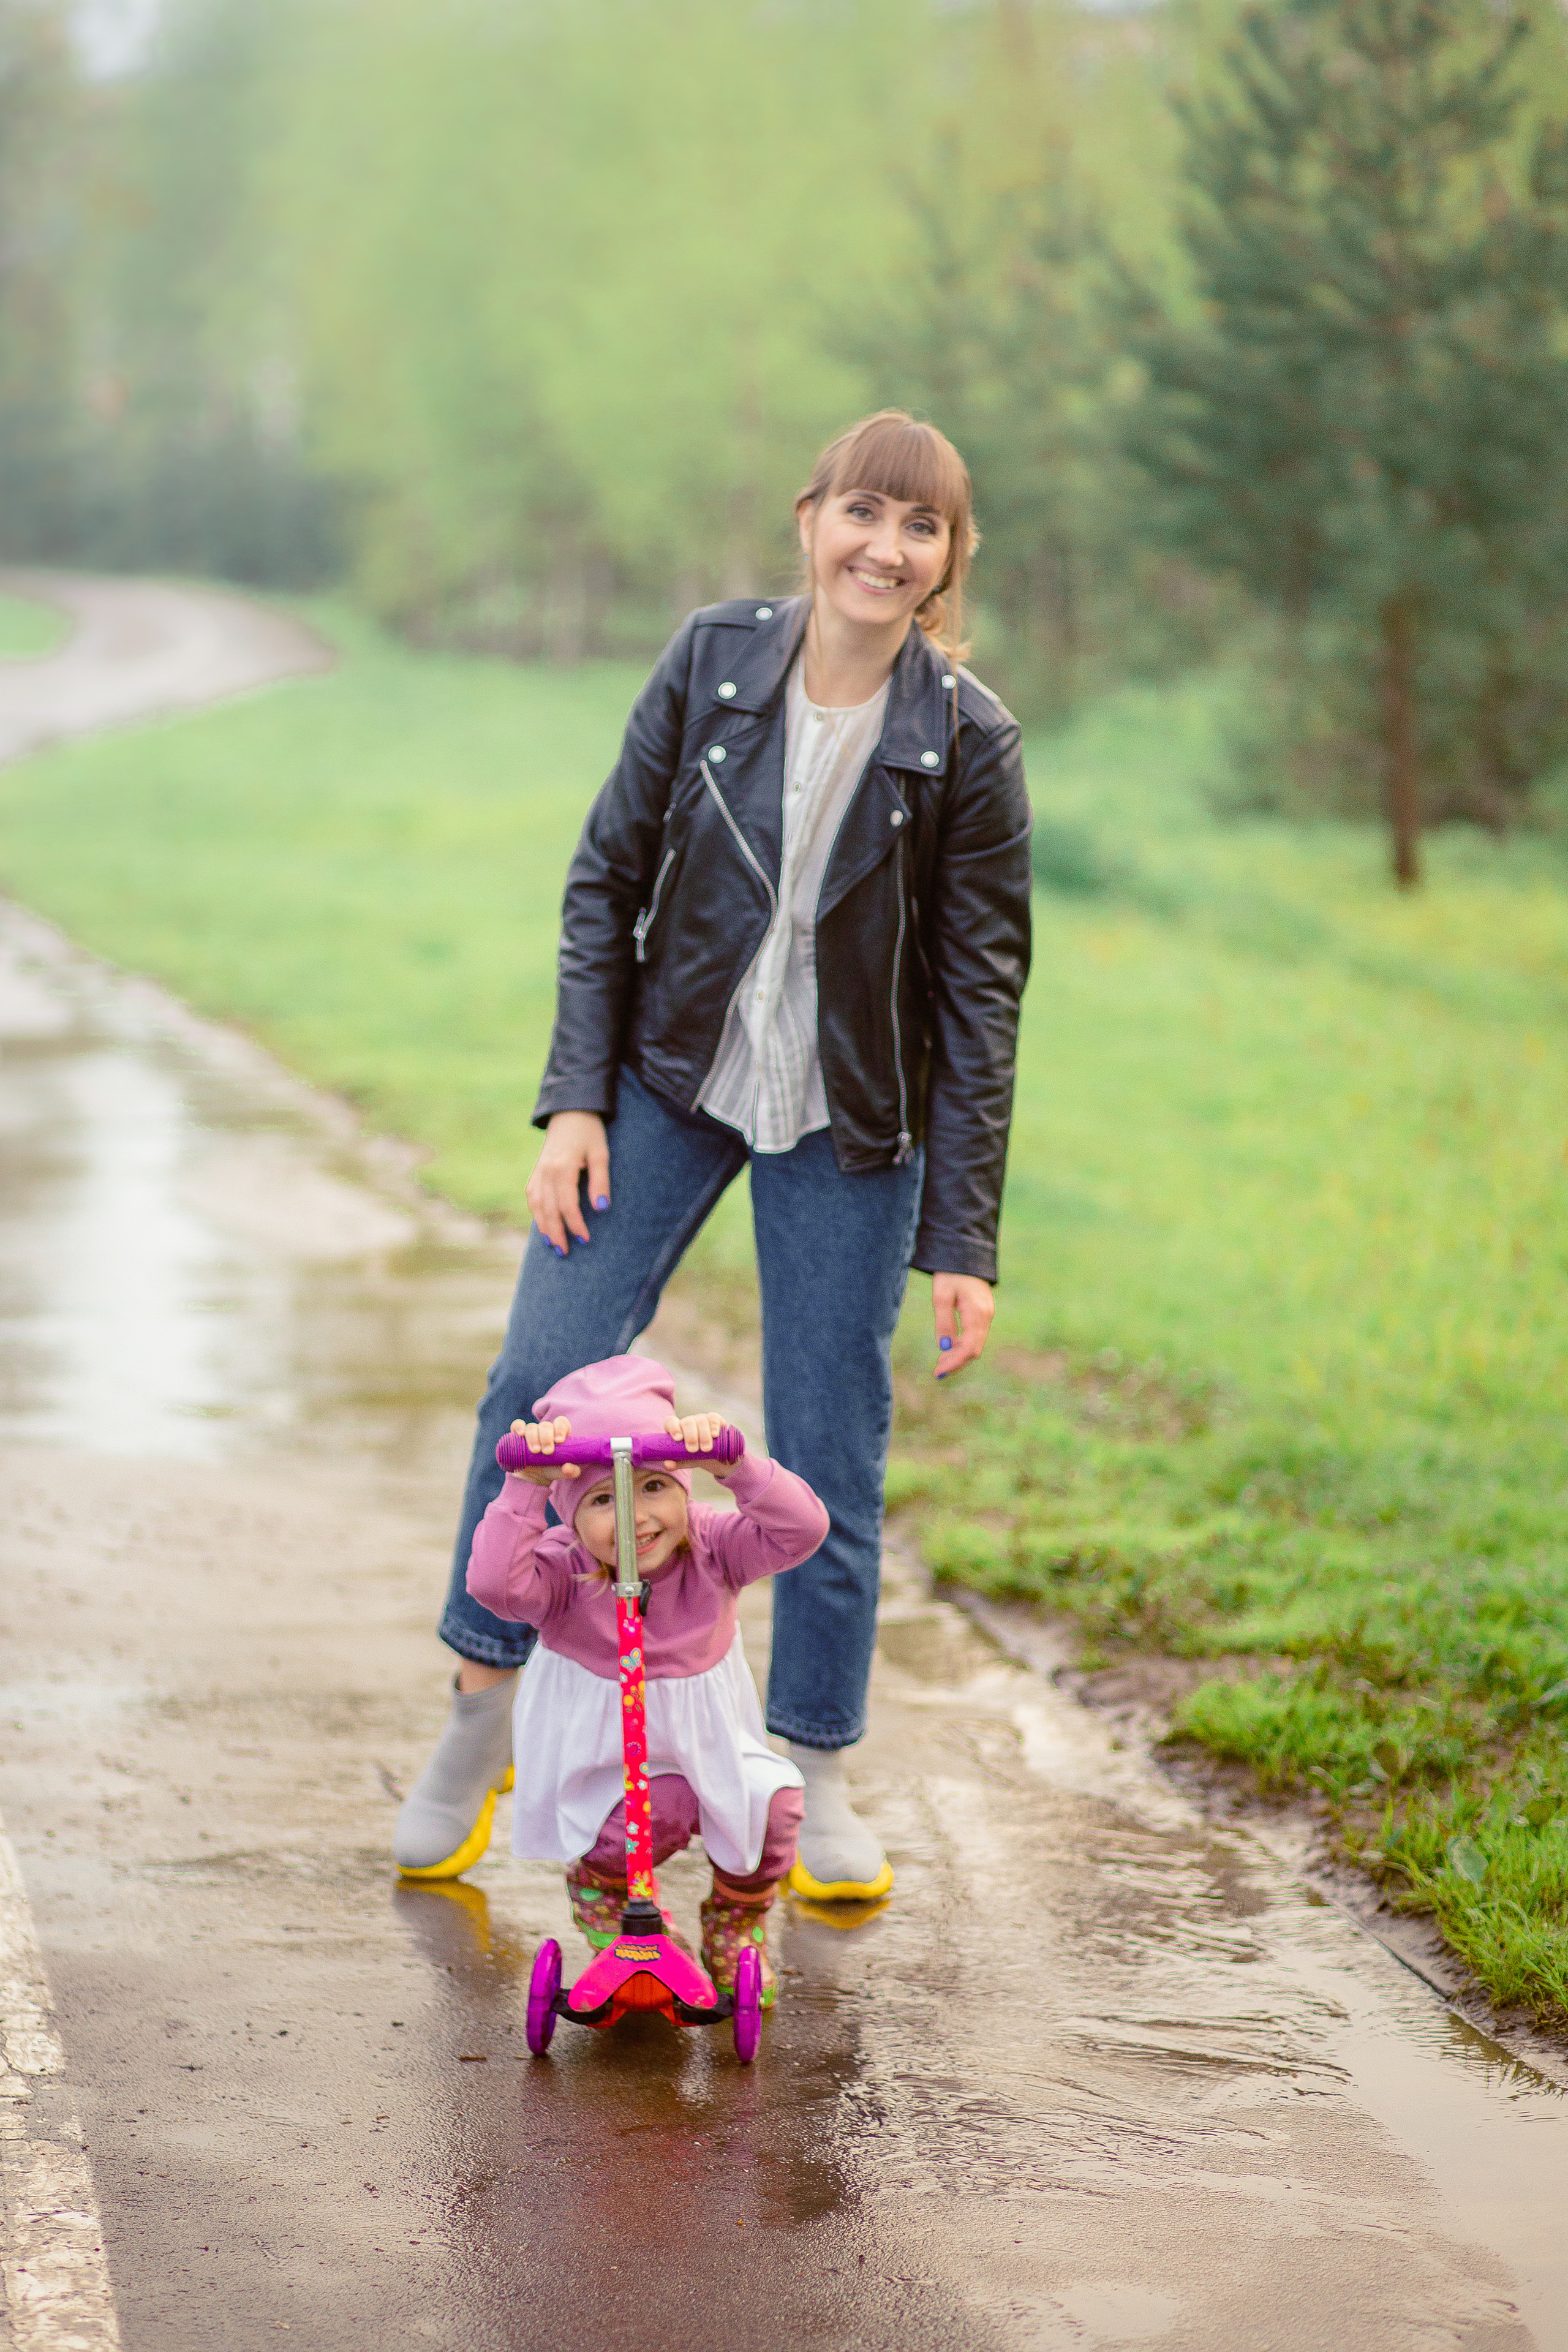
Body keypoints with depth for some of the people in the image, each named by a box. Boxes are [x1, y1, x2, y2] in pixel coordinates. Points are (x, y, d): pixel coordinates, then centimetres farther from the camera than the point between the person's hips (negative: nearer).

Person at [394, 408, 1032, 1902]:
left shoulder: (966, 742, -12)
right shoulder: (712, 661, -8)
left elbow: (980, 994, -9)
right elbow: (607, 880, -1)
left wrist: (963, 1244, -10)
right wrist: (576, 1099, -8)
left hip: (848, 1130, -1)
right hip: (669, 1080, 1)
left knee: (829, 1452, 1)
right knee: (542, 1376, -6)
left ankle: (814, 1779, 18)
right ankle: (480, 1718, 12)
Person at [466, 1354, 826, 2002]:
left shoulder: (711, 1547, -15)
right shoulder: (562, 1571, -22)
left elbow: (800, 1530, -32)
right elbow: (495, 1584, -43)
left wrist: (734, 1463, -47)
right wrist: (524, 1486, -49)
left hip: (708, 1742, 3)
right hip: (597, 1755, -3)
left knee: (773, 1803, -24)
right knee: (653, 1813, -34)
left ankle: (735, 1929, 11)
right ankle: (601, 1899, 6)